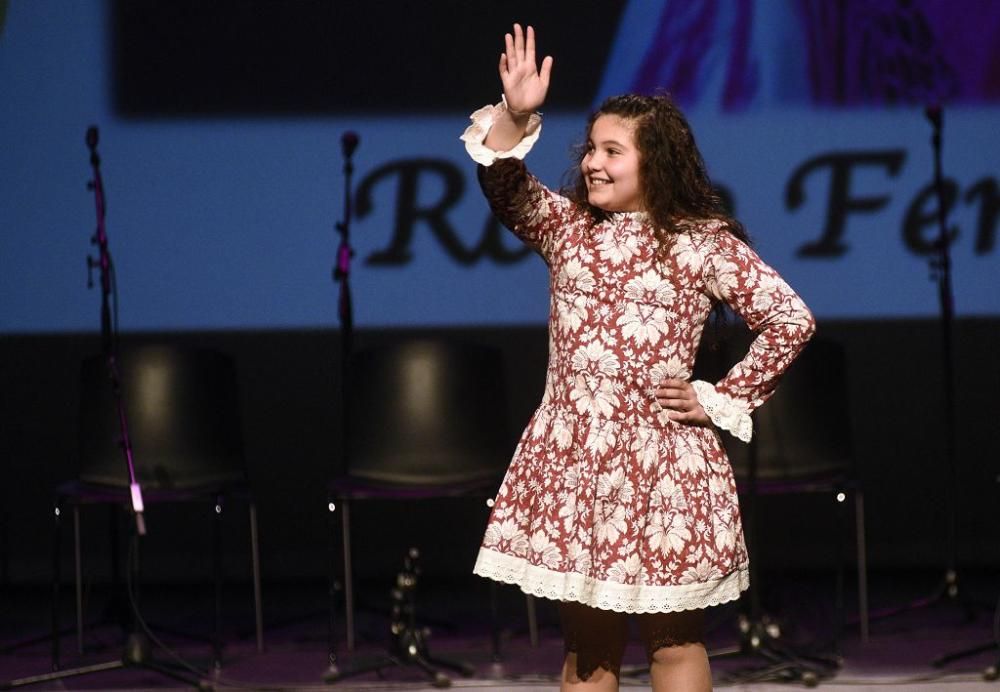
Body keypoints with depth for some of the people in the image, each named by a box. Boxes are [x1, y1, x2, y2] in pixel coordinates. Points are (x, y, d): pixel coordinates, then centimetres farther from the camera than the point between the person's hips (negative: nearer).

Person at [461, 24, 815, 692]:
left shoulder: (702, 244, -4)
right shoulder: (566, 227, 8)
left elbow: (792, 320, -5)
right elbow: (508, 189, -10)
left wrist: (722, 400, -6)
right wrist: (515, 118, -26)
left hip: (660, 462, -4)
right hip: (572, 460, 4)